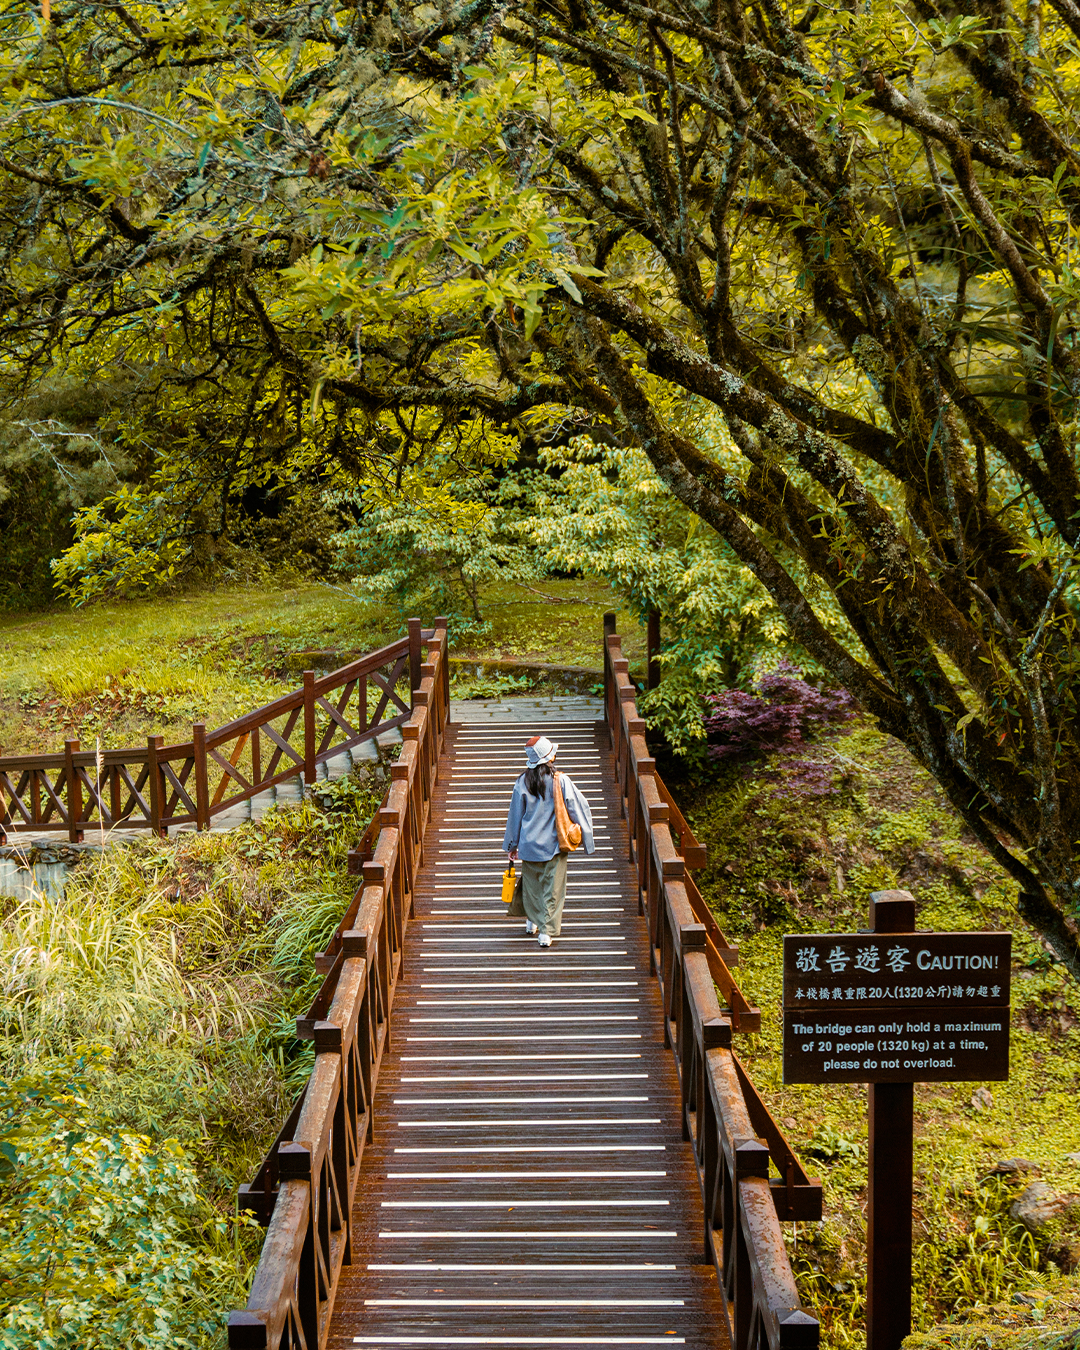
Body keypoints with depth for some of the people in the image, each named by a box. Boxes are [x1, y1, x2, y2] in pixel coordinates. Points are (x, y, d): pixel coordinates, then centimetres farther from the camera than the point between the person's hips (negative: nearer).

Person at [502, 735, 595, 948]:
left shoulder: (522, 782, -6)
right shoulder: (561, 781, -13)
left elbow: (515, 815, 2)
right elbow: (578, 809, -8)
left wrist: (511, 845, 14)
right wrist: (587, 840, 4)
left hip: (529, 842, 2)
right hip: (554, 843, -2)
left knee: (531, 883, 21)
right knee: (552, 888, 6)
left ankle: (532, 921, 34)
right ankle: (546, 931, 4)